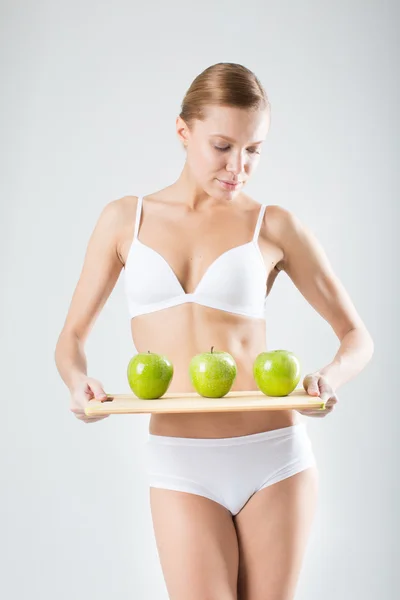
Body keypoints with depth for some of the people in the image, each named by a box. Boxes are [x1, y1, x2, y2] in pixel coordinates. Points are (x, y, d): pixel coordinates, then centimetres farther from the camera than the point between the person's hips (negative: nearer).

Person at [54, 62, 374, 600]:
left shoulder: (274, 227, 2)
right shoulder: (125, 219, 6)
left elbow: (357, 337, 7)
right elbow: (71, 338, 10)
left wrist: (329, 378, -15)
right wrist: (80, 384, -12)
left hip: (275, 455, 0)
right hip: (182, 466, 0)